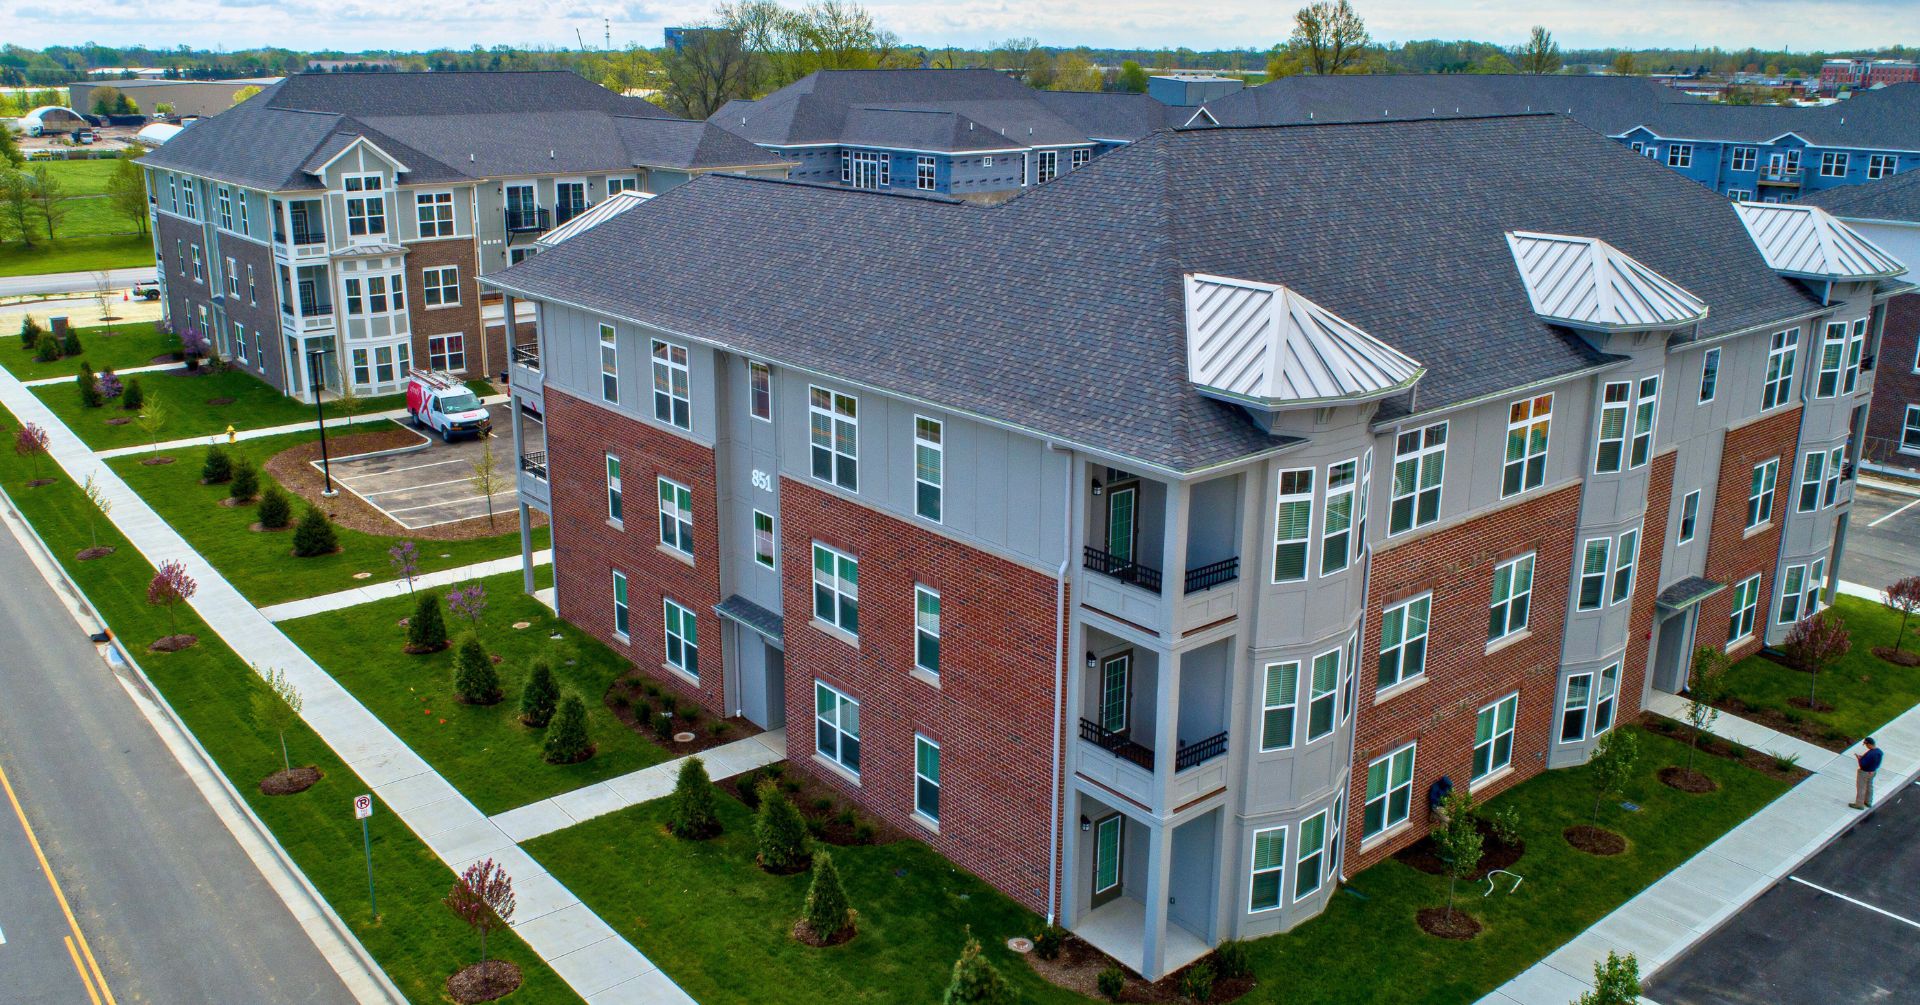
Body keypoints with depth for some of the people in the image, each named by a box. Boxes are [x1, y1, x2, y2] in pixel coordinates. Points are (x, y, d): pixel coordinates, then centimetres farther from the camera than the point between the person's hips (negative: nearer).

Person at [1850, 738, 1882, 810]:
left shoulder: (1869, 754, -35)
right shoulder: (1879, 751, -9)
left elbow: (1862, 764, -29)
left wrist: (1858, 758, -13)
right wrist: (1863, 757, 5)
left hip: (1864, 773, -8)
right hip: (1873, 772, 8)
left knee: (1861, 788, 9)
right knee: (1869, 786, 25)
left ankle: (1859, 804, 22)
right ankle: (1868, 802, 42)